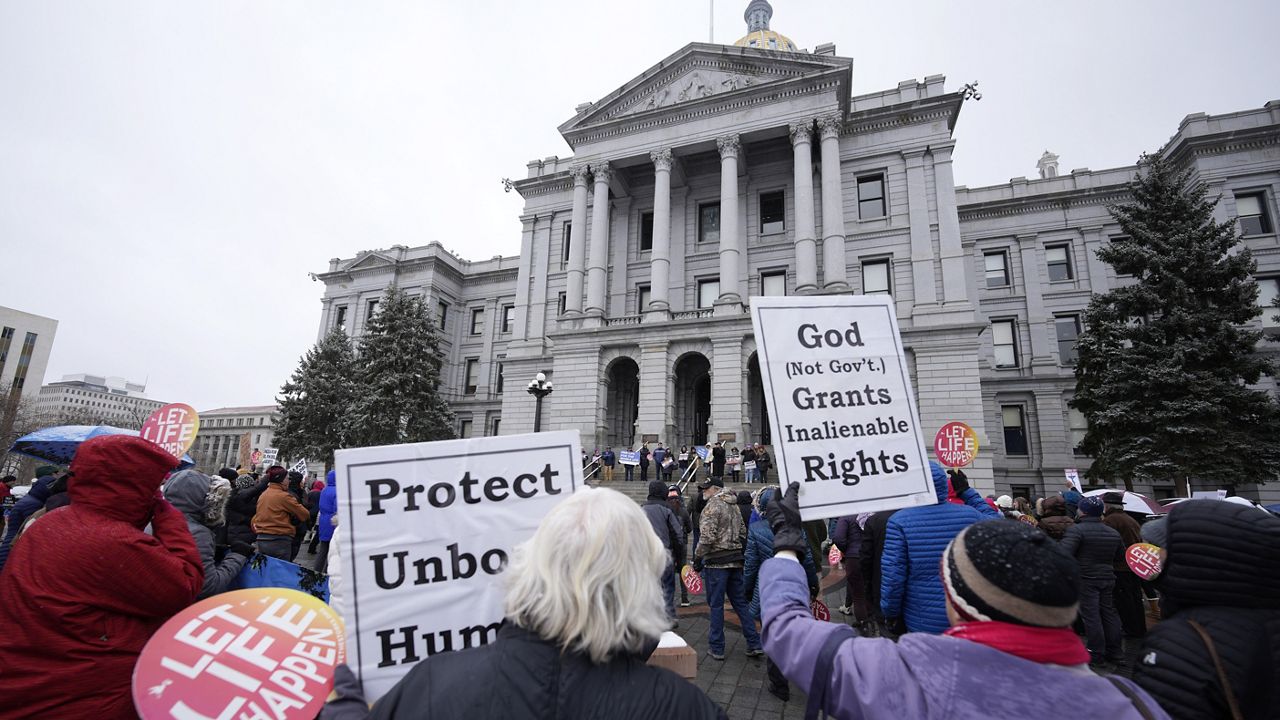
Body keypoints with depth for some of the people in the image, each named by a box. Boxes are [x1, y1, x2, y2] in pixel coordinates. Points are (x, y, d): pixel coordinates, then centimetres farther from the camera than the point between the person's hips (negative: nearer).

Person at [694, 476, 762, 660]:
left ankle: (716, 647, 11)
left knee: (716, 604, 3)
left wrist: (698, 558, -11)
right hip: (735, 560, 8)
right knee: (740, 602, 14)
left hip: (716, 561, -8)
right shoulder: (734, 506, 14)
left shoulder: (712, 506, -12)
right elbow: (743, 533, 18)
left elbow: (707, 536, -19)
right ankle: (754, 644, 15)